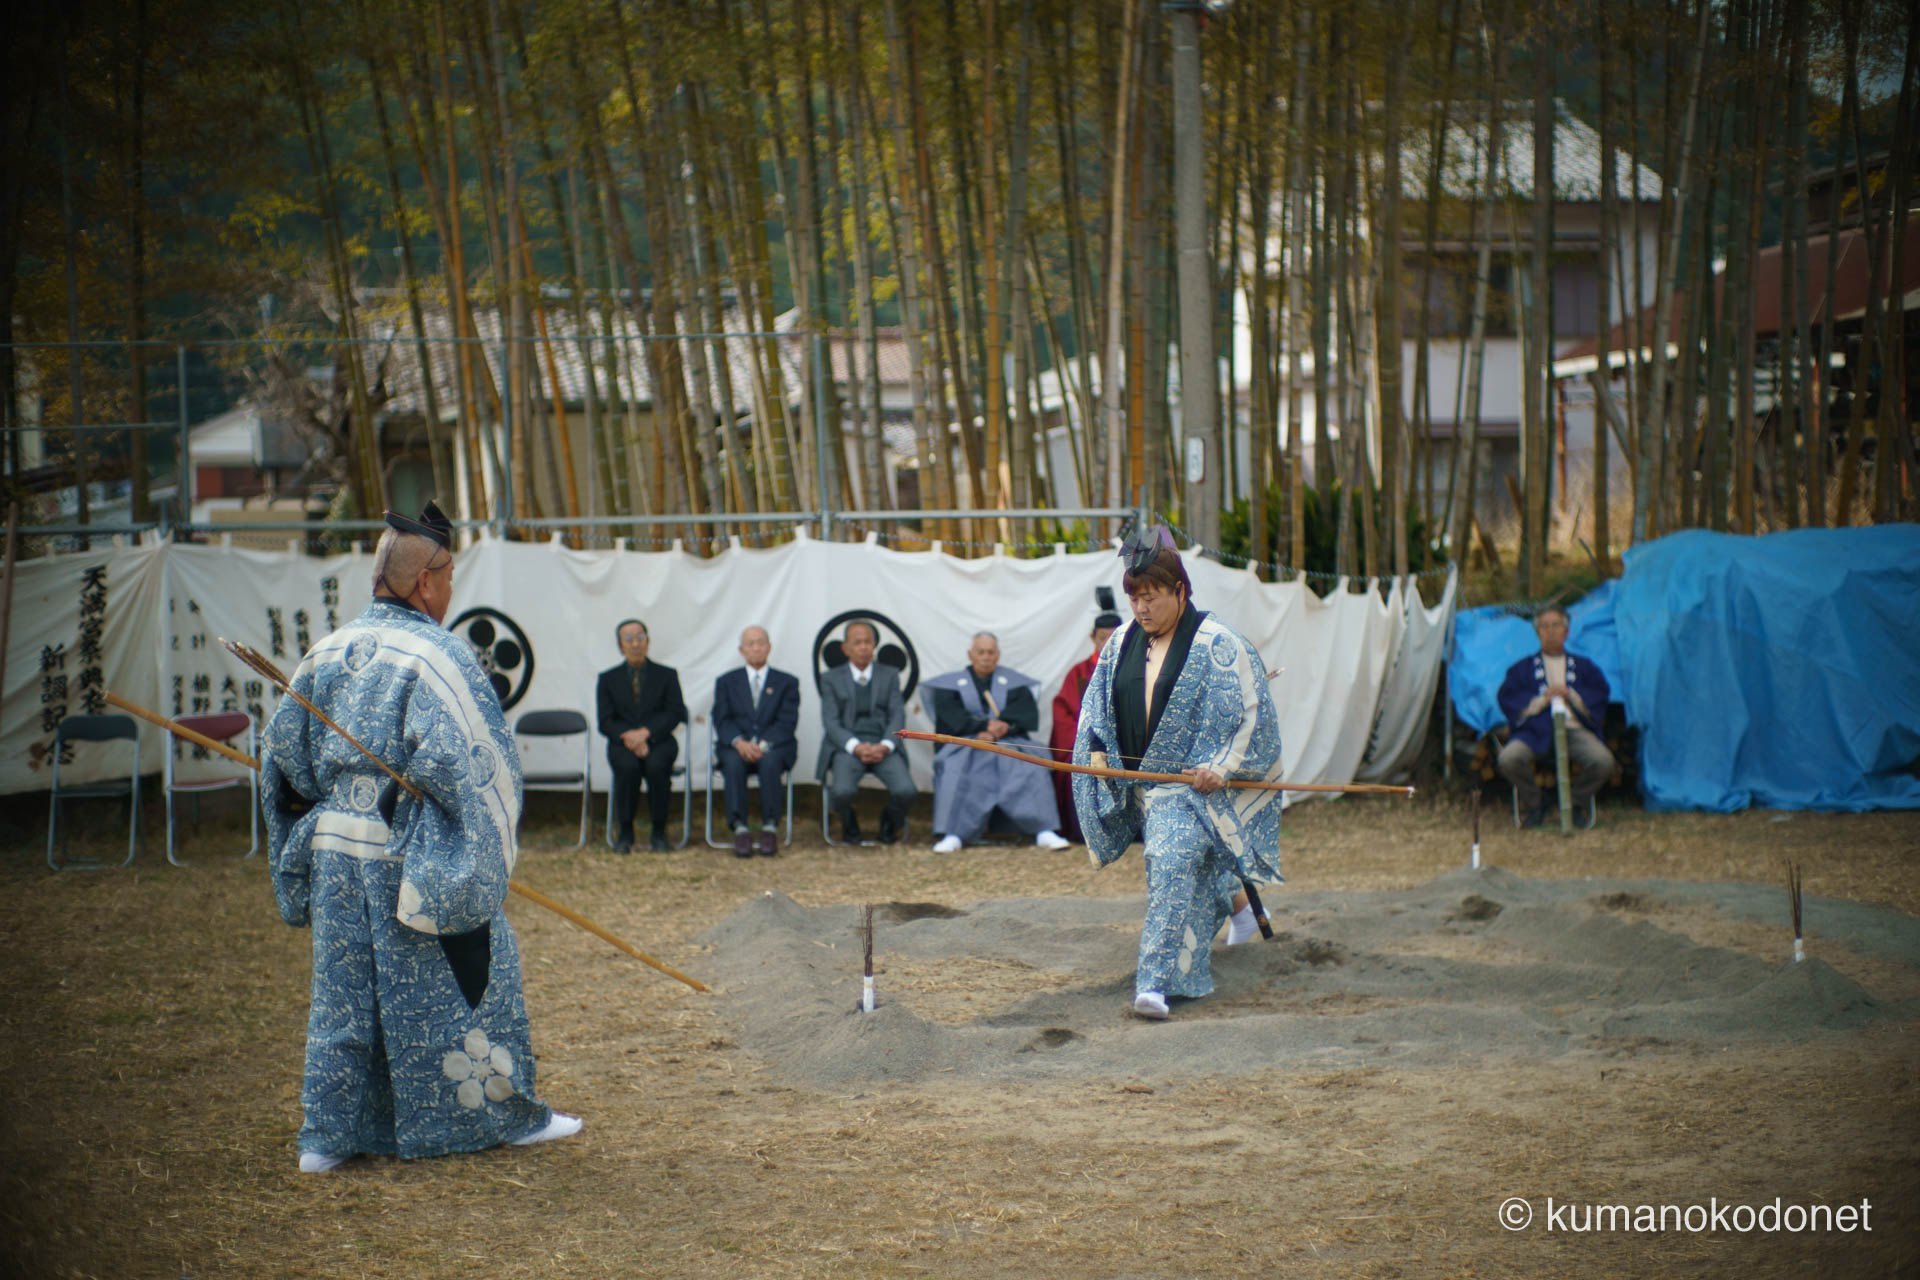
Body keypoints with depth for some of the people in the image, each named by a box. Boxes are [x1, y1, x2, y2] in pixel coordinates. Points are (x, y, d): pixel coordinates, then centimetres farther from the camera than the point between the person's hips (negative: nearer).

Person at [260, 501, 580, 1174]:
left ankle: (328, 1136, 13)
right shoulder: (438, 654, -13)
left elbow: (283, 750, 10)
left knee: (344, 989, 12)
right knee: (457, 979, 7)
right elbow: (461, 760, -21)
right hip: (413, 854, -6)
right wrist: (485, 837, -9)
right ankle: (505, 1113, 19)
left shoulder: (330, 651, 7)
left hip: (334, 843, 6)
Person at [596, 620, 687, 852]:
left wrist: (645, 733, -16)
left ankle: (659, 832, -20)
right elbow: (606, 722, 4)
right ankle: (624, 832, -20)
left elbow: (674, 714, 0)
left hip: (658, 742, 0)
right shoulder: (608, 679, 14)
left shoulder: (666, 675, 12)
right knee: (628, 766, -34)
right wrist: (627, 736, -17)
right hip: (623, 744, 1)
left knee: (656, 766, -35)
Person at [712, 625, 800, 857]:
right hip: (736, 746, 1)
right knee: (734, 763, -35)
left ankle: (770, 828, -38)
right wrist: (739, 742, -17)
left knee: (770, 761, -37)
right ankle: (740, 829, -39)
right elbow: (722, 720, 5)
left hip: (774, 746, -1)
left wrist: (764, 744, -18)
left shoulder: (787, 683, 15)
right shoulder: (727, 681, 18)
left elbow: (787, 722, 1)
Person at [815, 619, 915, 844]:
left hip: (883, 747, 1)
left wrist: (884, 746, -14)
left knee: (905, 790, -27)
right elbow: (830, 722, 0)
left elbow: (898, 716, 6)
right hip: (846, 746, -1)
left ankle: (890, 825, 10)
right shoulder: (832, 679, 10)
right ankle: (849, 824, 6)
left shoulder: (889, 675, 15)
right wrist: (856, 747, -17)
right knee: (842, 791, -32)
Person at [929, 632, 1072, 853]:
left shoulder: (1014, 682, 15)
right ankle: (952, 836, -41)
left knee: (1031, 769, -29)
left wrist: (996, 731, -16)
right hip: (965, 744, -1)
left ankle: (1045, 833, -36)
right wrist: (986, 724, -19)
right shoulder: (951, 684, 13)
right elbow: (952, 718, -4)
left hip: (1009, 741, 1)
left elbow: (1028, 716, 0)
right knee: (956, 772, -34)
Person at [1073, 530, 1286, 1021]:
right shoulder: (1122, 643, 10)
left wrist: (1221, 768, -15)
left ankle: (1157, 981, -27)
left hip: (1196, 783, -6)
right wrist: (1099, 751, 3)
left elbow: (1253, 712, -6)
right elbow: (1098, 705, 19)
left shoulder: (1217, 644, -7)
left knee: (1173, 863, -21)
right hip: (1141, 786, 6)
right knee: (1170, 870, 12)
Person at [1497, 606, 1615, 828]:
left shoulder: (1584, 666, 25)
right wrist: (1543, 699, -5)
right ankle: (1534, 804, -3)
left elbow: (1599, 697, 12)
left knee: (1603, 761, -31)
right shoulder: (1523, 668, 22)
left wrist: (1571, 695, -5)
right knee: (1508, 760, -32)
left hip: (1575, 729, 0)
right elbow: (1507, 700, 8)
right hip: (1536, 731, 0)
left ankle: (1576, 802, 0)